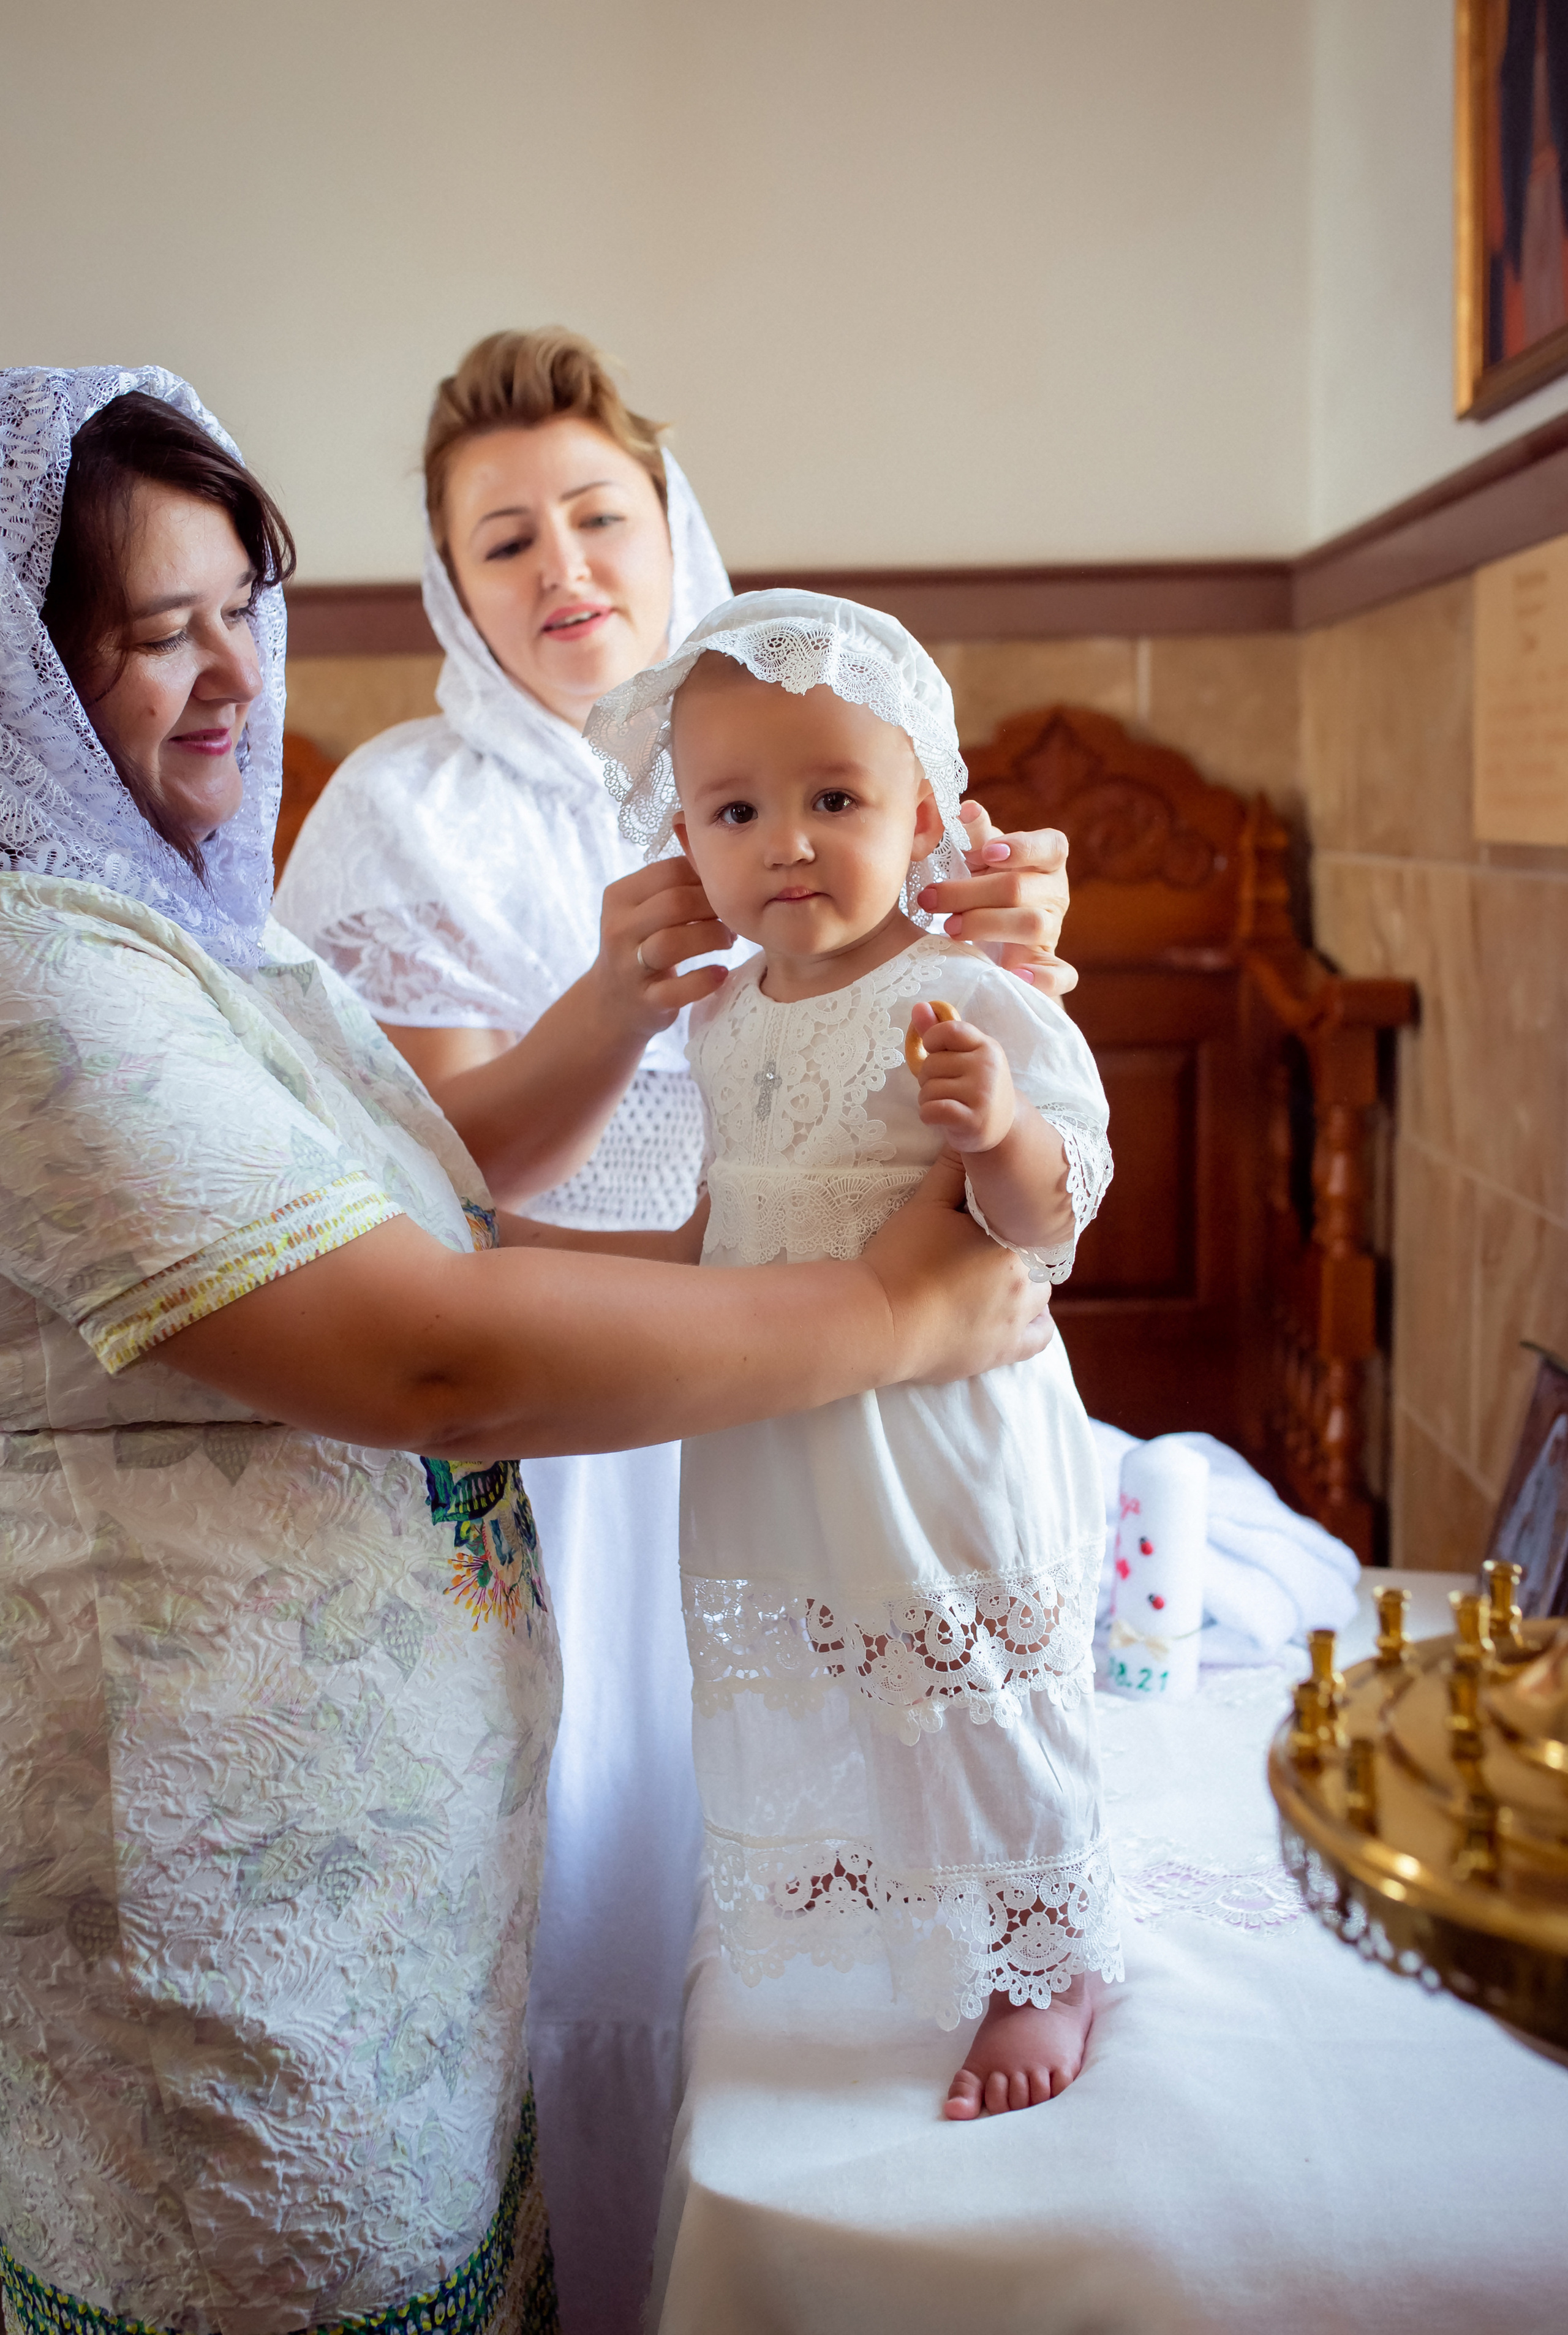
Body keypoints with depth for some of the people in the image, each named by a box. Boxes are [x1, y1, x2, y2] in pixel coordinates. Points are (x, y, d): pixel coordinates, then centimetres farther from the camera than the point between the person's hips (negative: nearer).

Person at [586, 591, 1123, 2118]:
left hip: (942, 1434, -7)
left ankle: (1049, 1969, 29)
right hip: (769, 1441, 7)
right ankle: (856, 1933, 45)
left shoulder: (970, 1004, -17)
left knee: (982, 1705, 5)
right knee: (802, 1691, 20)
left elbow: (1052, 1216, -21)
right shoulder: (723, 1021, 5)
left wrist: (1003, 1130, -38)